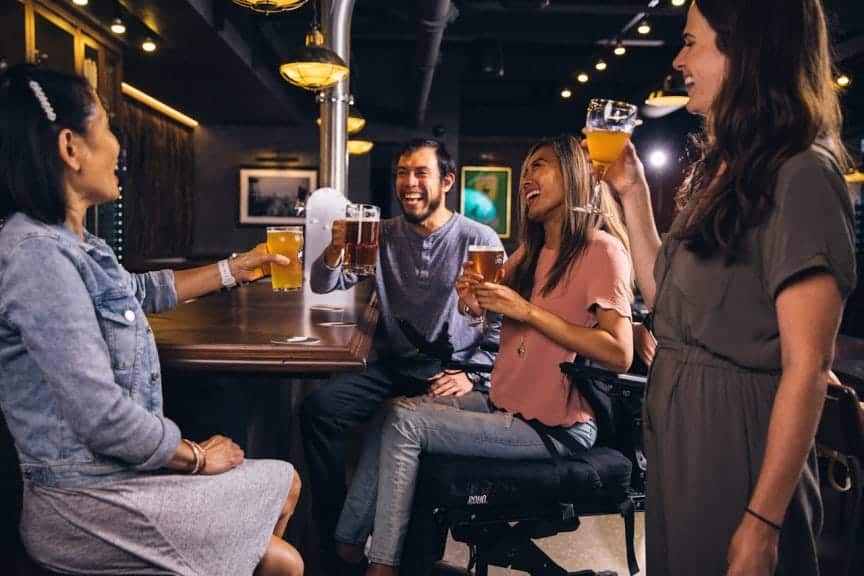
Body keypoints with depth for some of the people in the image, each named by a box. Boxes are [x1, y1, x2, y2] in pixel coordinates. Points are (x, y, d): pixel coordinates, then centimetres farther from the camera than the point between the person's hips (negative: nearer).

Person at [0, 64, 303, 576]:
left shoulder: (67, 242, 6)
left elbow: (140, 291, 26)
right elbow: (104, 417, -28)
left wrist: (234, 269, 30)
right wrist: (197, 456, -12)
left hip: (114, 476, 8)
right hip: (92, 503, -8)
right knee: (284, 483, 5)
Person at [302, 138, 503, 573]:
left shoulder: (479, 240, 0)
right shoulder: (383, 235, 11)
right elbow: (323, 286, 9)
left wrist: (472, 374, -17)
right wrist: (335, 250, -13)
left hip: (451, 373, -3)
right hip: (392, 369, 4)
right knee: (317, 408, -20)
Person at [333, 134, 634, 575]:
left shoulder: (601, 250, -14)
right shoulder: (530, 250, 12)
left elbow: (620, 354, -23)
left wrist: (527, 310, -24)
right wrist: (476, 301, -7)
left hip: (553, 426, -8)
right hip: (503, 403, 8)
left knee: (405, 423, -12)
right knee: (393, 410, 4)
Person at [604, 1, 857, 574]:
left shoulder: (799, 173, -16)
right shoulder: (722, 170, 11)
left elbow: (806, 366, -19)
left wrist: (763, 521, -20)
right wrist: (633, 192, 11)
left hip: (737, 434, -9)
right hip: (679, 429, 9)